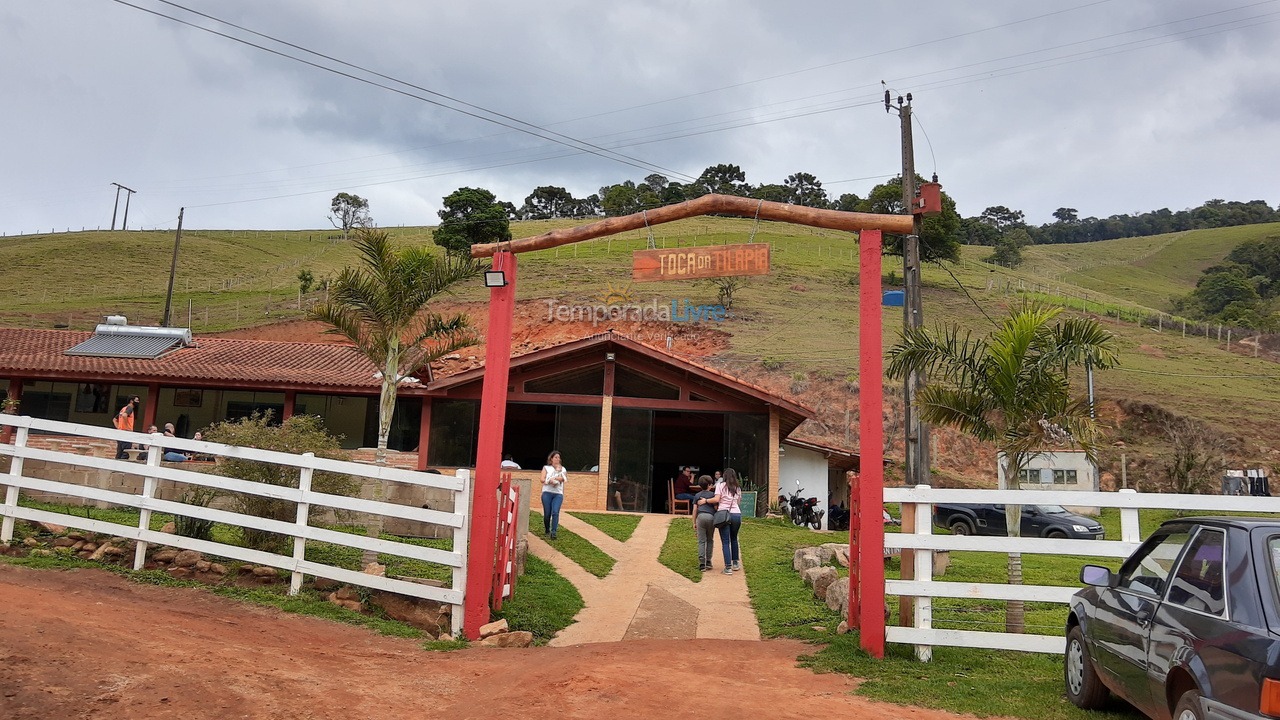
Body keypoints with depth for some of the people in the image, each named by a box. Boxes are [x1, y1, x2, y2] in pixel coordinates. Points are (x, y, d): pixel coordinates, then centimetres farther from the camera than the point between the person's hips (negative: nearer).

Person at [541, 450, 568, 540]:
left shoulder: (562, 468, 17)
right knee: (547, 513, -2)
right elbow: (542, 479, 0)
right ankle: (547, 530, 18)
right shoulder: (546, 468, 14)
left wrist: (552, 479, -12)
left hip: (558, 494, 0)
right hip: (547, 493, 0)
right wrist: (550, 481, -16)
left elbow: (564, 478, -3)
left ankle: (553, 532, -20)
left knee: (555, 512, -16)